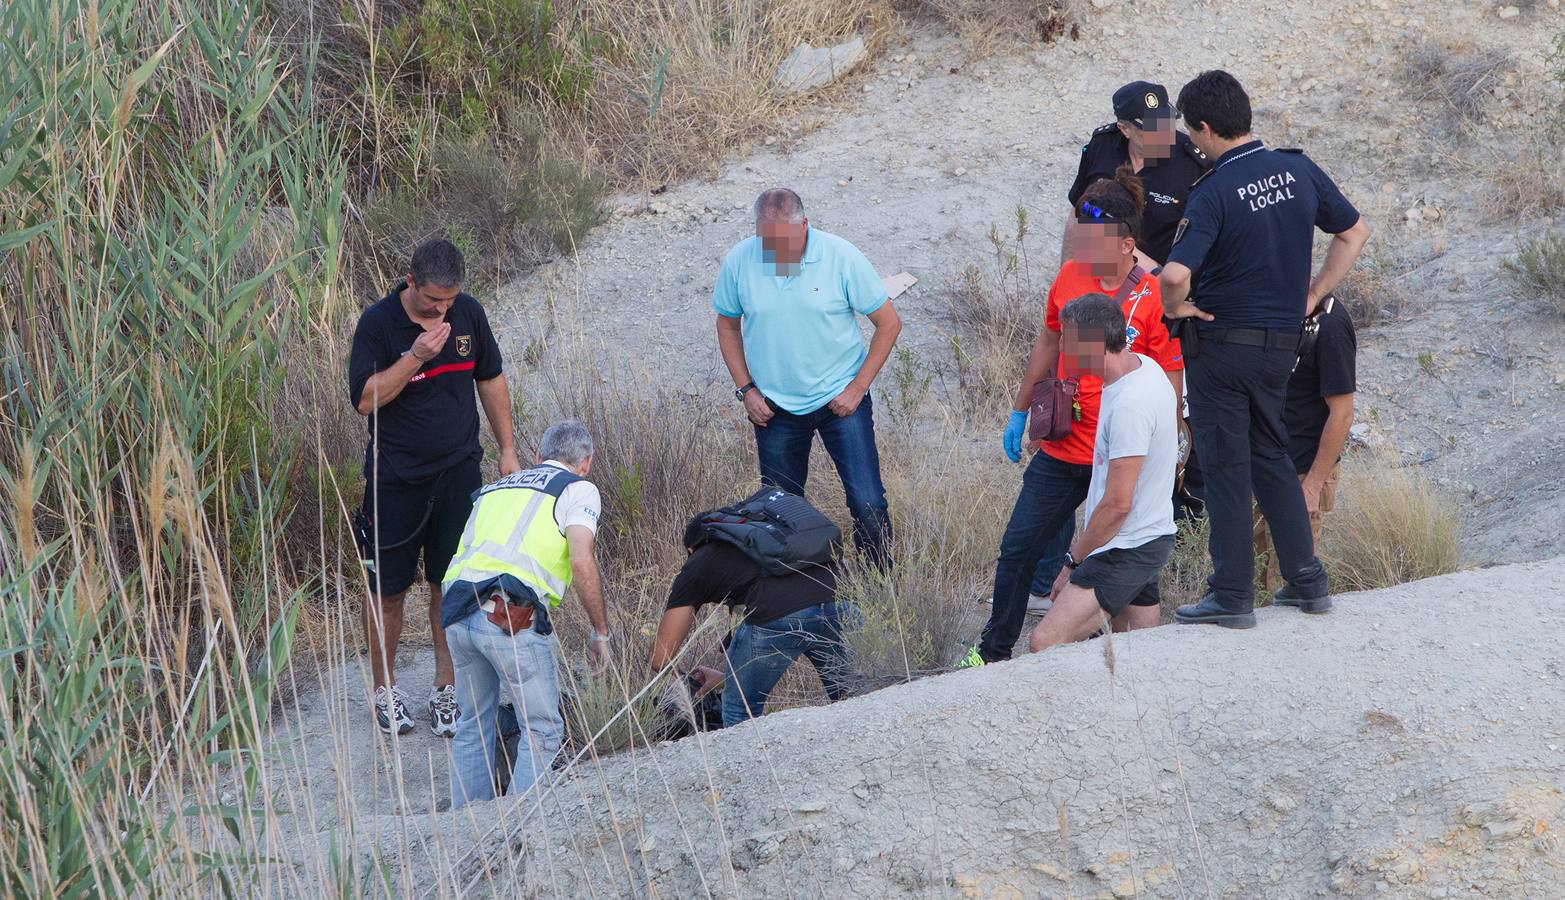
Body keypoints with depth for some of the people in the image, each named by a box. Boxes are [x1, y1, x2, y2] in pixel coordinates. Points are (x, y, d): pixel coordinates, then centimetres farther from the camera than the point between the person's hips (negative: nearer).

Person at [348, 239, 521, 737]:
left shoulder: (468, 313, 1)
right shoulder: (378, 322, -12)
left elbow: (491, 379, 14)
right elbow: (365, 398, -17)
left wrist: (507, 450, 13)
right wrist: (416, 356, -27)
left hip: (458, 471, 3)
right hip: (395, 476, -3)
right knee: (387, 587, 4)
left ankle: (446, 689, 14)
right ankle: (384, 690, 20)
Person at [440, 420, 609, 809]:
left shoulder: (495, 488, 30)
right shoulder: (578, 489, 11)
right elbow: (582, 563, -4)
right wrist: (600, 632, 7)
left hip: (458, 613, 6)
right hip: (512, 616, -6)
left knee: (474, 725, 21)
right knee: (542, 729, 6)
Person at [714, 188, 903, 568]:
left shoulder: (841, 257, -16)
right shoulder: (739, 262, -10)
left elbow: (889, 323, -6)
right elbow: (727, 326, 8)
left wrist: (857, 388, -9)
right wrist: (746, 389, 0)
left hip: (840, 399, -2)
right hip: (774, 406, 2)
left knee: (867, 503, -7)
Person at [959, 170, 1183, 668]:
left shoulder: (1154, 299, -14)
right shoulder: (1071, 276, 2)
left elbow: (1170, 387, -10)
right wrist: (1020, 411, 23)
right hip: (1060, 451, 5)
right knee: (1017, 549, 10)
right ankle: (993, 651, 26)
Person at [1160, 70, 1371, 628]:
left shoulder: (1214, 193, -19)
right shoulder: (1299, 171, -1)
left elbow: (1175, 275, -31)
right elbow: (1355, 233, 11)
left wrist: (1174, 308, -10)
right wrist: (1311, 298, 14)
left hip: (1222, 341, -6)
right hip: (1282, 341, 6)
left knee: (1225, 465, 2)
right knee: (1271, 456, 20)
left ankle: (1233, 597, 5)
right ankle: (1306, 579, 20)